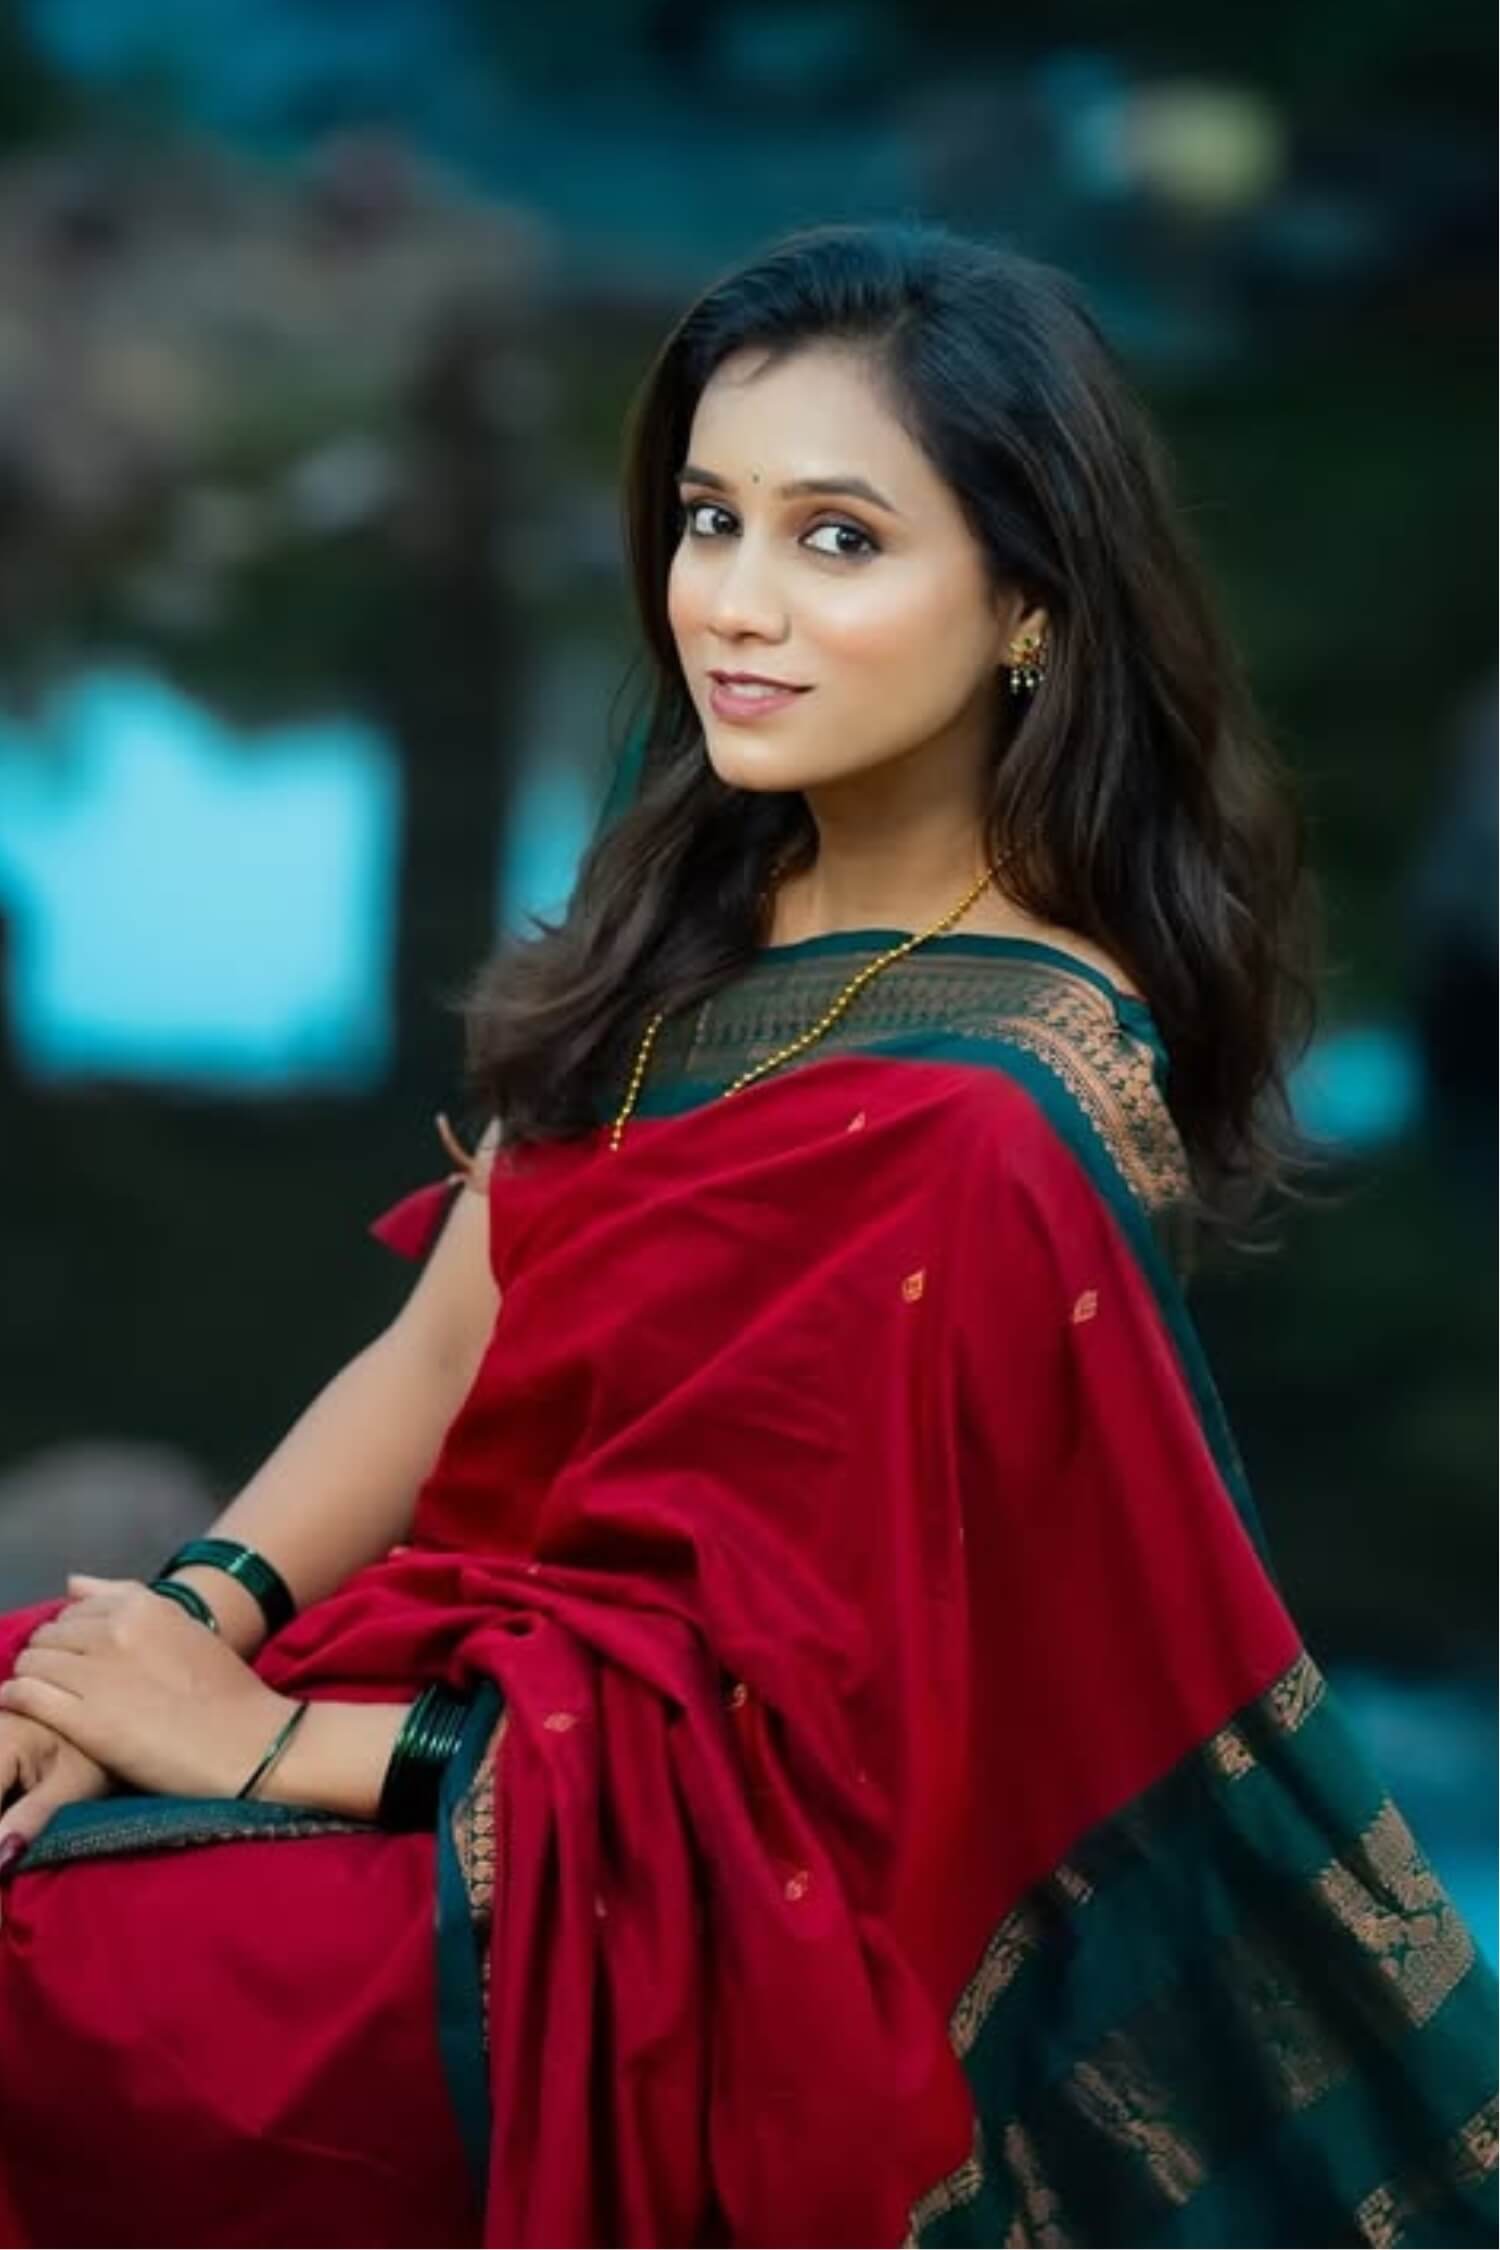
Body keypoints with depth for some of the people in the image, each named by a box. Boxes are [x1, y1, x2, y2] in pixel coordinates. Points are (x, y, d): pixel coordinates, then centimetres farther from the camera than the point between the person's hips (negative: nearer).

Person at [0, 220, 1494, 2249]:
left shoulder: (988, 1127, -25)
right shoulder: (699, 903, -1)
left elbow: (804, 1740, -21)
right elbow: (443, 1352, 4)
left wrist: (268, 1740, -15)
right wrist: (201, 1617, -12)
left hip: (698, 1918, -7)